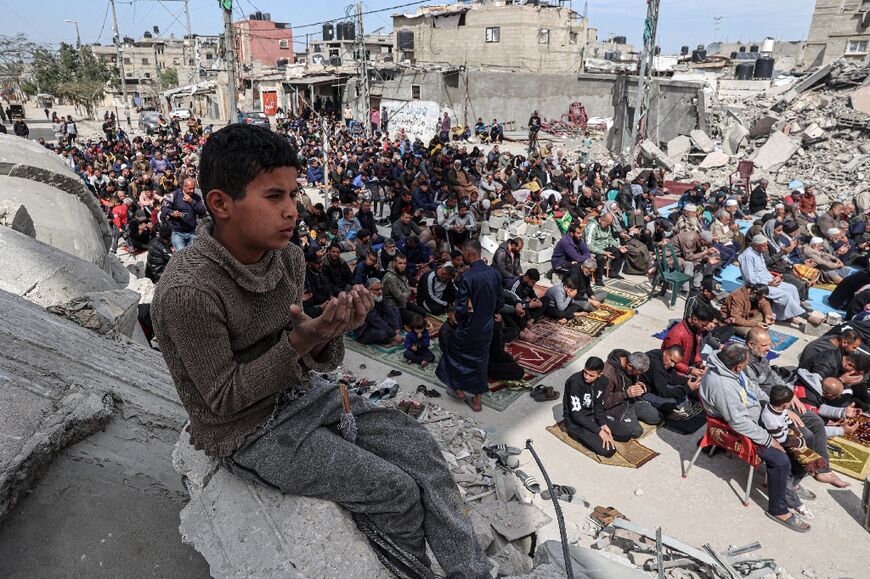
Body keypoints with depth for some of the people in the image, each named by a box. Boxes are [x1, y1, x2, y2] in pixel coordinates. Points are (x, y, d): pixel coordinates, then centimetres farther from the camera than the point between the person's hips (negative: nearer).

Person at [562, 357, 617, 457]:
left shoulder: (603, 381, -7)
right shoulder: (575, 382, -27)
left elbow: (598, 405, 3)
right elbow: (576, 414, -26)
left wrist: (603, 424, -14)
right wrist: (599, 431, -26)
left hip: (592, 415, 7)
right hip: (575, 421, -7)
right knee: (608, 450, -19)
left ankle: (591, 434, 10)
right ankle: (575, 433, 2)